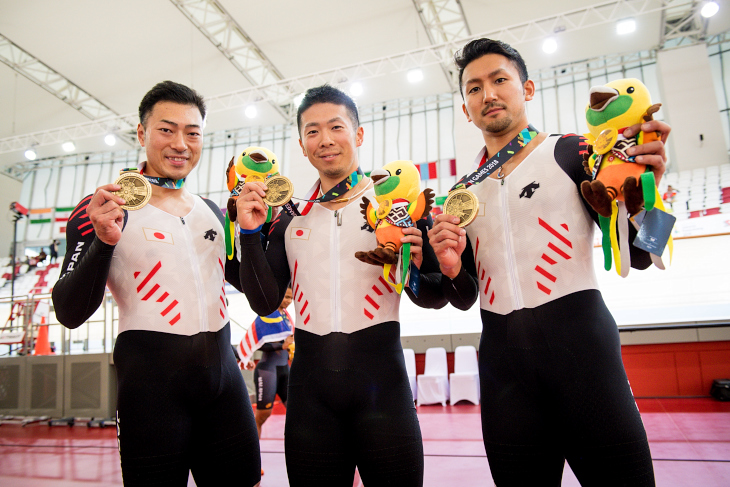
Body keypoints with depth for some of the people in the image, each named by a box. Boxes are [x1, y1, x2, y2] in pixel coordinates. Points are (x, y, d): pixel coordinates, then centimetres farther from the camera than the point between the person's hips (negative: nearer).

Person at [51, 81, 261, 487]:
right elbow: (70, 314, -9)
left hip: (224, 377, 5)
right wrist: (104, 241, -24)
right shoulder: (102, 210, -4)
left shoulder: (212, 212, 12)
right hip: (151, 383, -5)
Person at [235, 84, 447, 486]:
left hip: (381, 381, -2)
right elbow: (265, 303, 6)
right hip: (310, 389, 3)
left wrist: (414, 270, -17)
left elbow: (434, 298, 5)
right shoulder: (289, 219, 10)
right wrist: (250, 233, -4)